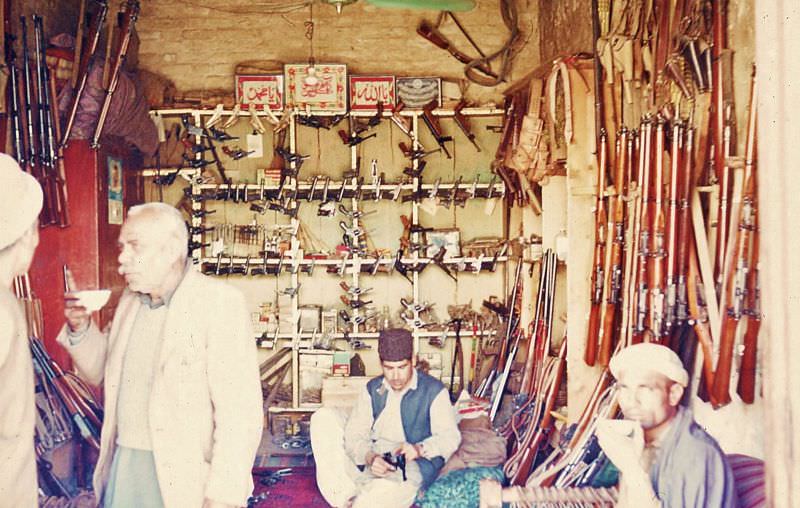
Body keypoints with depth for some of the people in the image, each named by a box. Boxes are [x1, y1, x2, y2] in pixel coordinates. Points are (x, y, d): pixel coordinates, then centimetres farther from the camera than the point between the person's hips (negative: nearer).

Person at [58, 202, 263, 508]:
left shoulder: (220, 302, -16)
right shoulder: (130, 300, 8)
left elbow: (239, 412, -20)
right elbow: (101, 373, 18)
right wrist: (80, 328, 1)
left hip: (187, 479, -6)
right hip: (124, 465, 6)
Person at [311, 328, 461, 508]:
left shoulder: (434, 391, 1)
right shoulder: (372, 389, 11)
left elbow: (450, 437, -7)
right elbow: (354, 434, 1)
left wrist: (419, 449, -27)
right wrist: (369, 457, -21)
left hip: (410, 466, -4)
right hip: (369, 462, 5)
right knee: (323, 417, -15)